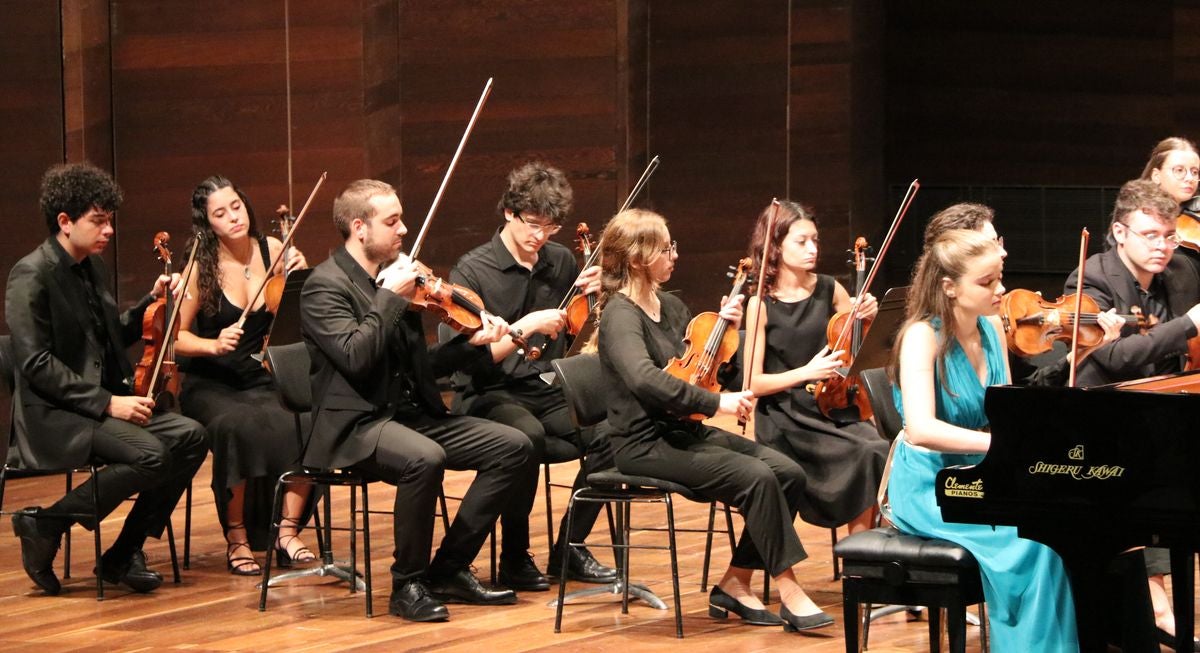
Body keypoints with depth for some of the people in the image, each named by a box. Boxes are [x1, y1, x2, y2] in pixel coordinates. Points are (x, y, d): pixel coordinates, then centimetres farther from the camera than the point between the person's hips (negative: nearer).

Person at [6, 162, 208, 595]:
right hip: (52, 416, -9)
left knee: (190, 436, -11)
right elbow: (36, 364, -19)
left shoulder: (92, 267, 15)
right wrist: (106, 403, -23)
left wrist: (153, 302, 10)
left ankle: (125, 553, -4)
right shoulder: (31, 277, -12)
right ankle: (44, 523, -14)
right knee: (149, 453, -29)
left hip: (104, 401, 9)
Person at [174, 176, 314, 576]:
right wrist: (214, 345, -22)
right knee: (238, 426, -36)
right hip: (211, 385, -3)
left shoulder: (272, 251, 2)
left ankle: (287, 532, -17)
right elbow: (176, 337, -3)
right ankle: (237, 540, -21)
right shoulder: (201, 267, -5)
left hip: (264, 380, 3)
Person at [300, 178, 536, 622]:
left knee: (514, 446, -7)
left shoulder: (393, 277, 15)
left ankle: (449, 570, -2)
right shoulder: (325, 286, -9)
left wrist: (473, 343, 4)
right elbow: (354, 356, -24)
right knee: (424, 458, -38)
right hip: (357, 424, -8)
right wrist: (390, 297, -17)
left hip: (413, 415, 8)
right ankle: (408, 585, -19)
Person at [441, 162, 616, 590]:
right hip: (489, 395, -5)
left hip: (547, 392, 5)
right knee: (527, 436, -38)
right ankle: (515, 558, -20)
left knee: (610, 435, -24)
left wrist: (592, 296, 0)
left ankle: (571, 547, -4)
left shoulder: (561, 262, 8)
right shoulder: (472, 271, -8)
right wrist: (526, 326, -24)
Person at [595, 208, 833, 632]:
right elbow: (643, 379, -33)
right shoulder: (621, 315, -14)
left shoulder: (671, 307, 13)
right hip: (647, 446, -8)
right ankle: (789, 593, -18)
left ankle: (735, 585, -3)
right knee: (757, 478, -25)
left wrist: (726, 328, 4)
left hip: (685, 433, 8)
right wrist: (714, 403, -32)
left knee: (789, 473, -10)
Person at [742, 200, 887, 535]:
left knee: (881, 451, -26)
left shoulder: (829, 291, 5)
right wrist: (805, 372, -21)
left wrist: (867, 316, -2)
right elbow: (754, 383, -7)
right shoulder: (762, 304, -6)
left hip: (832, 408, 4)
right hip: (785, 421, -4)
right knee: (868, 454, -27)